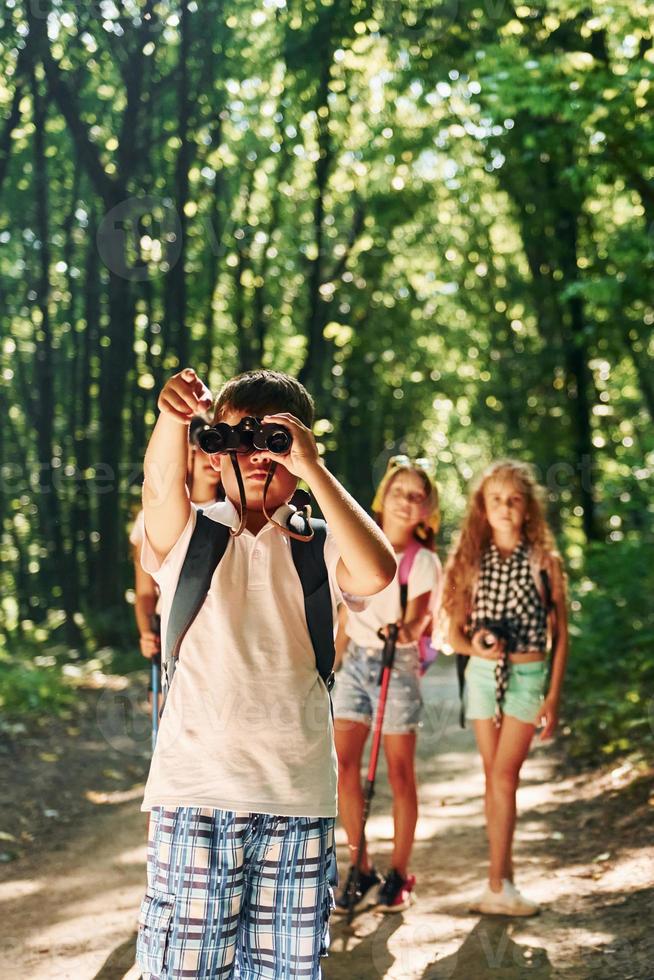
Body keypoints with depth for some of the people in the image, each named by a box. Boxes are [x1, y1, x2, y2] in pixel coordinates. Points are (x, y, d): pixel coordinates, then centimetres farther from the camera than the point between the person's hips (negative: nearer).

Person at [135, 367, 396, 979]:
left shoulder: (320, 546, 8)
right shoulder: (189, 535, 8)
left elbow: (377, 572, -14)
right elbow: (161, 487, -15)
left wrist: (311, 468, -16)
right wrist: (173, 419, -35)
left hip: (299, 793, 1)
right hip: (196, 787, -1)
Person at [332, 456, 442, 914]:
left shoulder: (423, 561, -7)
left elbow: (416, 620, -16)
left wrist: (405, 630, -38)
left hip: (398, 665, -4)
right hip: (356, 659, 4)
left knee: (400, 772, 1)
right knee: (343, 763, -1)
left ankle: (399, 875, 13)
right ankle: (361, 870, 11)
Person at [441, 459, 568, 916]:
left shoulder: (544, 562, -2)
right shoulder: (471, 561, 5)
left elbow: (561, 635, 0)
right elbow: (454, 633, 8)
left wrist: (554, 695, -5)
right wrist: (474, 644, -15)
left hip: (527, 675, -3)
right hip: (482, 674, 3)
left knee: (504, 775, -11)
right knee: (494, 778, 7)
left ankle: (498, 884, -7)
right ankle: (504, 877, 15)